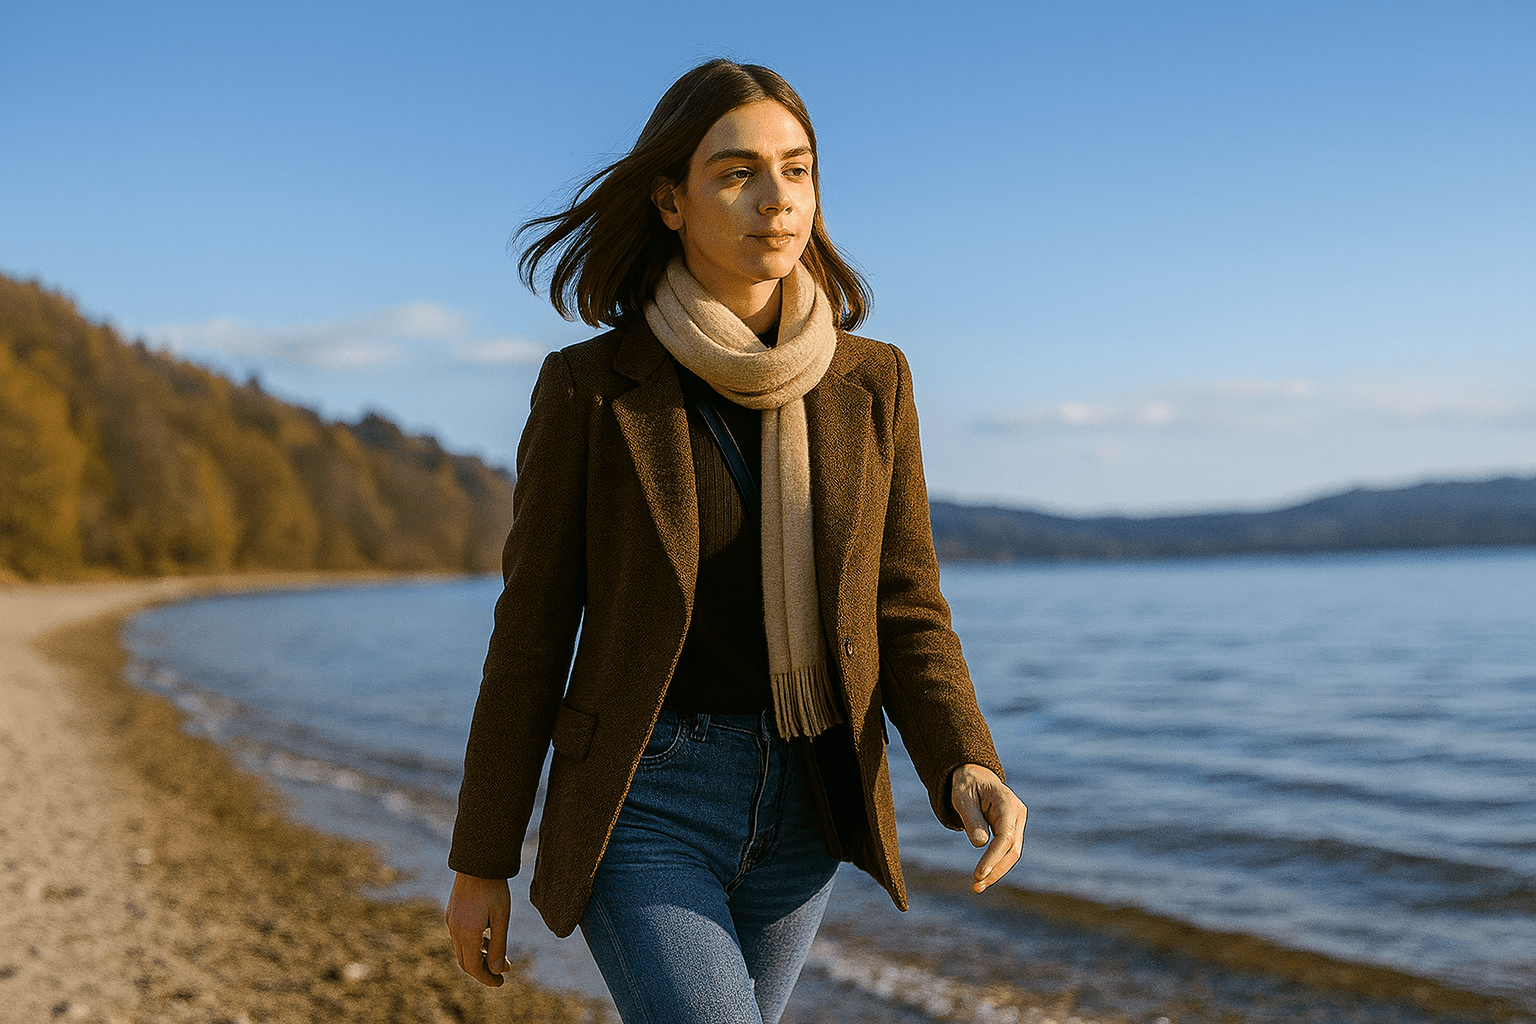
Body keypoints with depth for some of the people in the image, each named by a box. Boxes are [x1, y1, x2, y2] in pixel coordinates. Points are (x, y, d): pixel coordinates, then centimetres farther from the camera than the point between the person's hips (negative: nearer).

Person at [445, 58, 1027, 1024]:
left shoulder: (871, 384, -1)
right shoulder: (589, 389, -10)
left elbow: (902, 614, 0)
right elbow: (533, 628, -5)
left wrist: (969, 773, -19)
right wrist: (481, 861, 0)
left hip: (801, 804, 4)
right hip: (644, 802, -4)